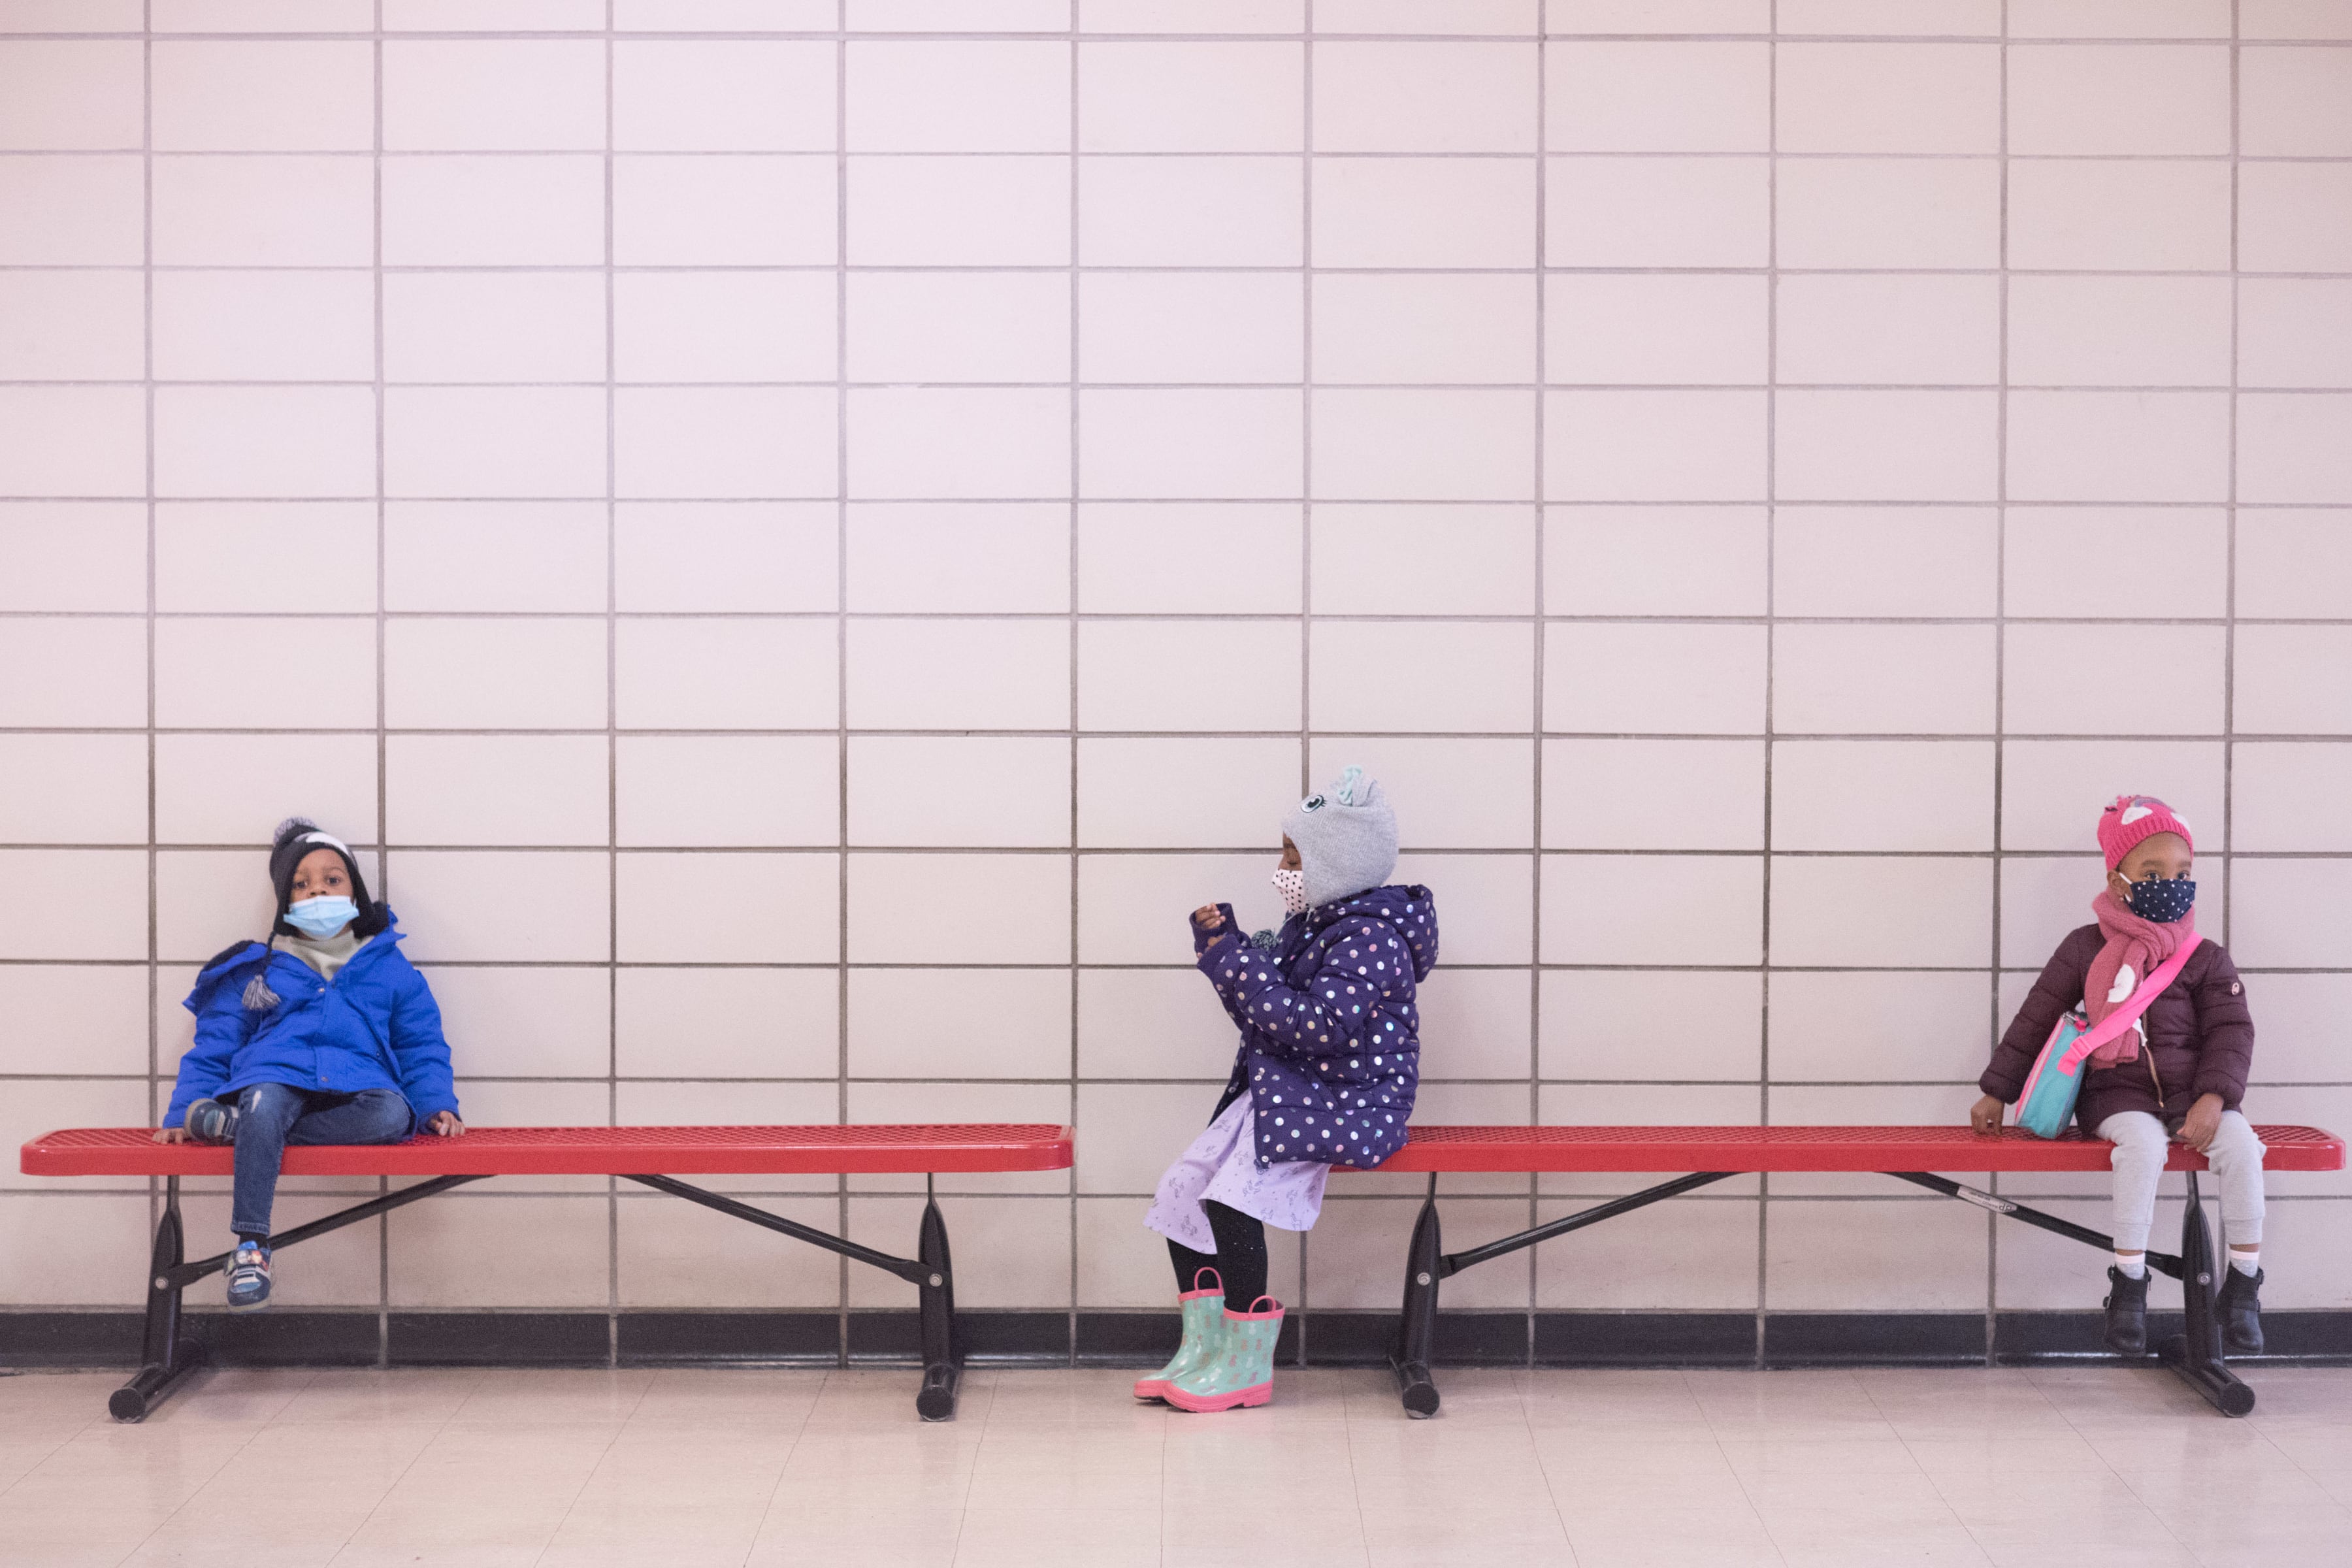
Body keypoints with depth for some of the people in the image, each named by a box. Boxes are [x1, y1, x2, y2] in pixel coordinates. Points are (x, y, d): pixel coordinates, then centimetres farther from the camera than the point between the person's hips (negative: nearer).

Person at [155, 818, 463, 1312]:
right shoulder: (254, 970, 22)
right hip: (276, 1079, 0)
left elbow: (421, 1047, 21)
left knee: (392, 1112, -35)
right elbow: (212, 1050, 19)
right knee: (264, 1102, -37)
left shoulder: (391, 970, 23)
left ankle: (235, 1122, -28)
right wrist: (182, 1114, 2)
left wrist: (437, 1105, 2)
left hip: (354, 1091, 0)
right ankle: (251, 1247, -35)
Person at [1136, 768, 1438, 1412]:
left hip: (1349, 1104, -10)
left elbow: (1315, 1025, -28)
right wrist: (1220, 941, 4)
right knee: (1181, 1187, 0)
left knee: (1233, 1196, -24)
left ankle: (1248, 1365, -10)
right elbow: (1266, 1000, 21)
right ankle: (1202, 1349, 8)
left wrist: (1233, 961, -24)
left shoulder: (1370, 937, -18)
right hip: (1281, 1090, 10)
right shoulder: (1310, 923, 11)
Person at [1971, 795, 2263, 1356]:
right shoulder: (2086, 950, 6)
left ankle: (2243, 1284, -13)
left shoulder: (2205, 959, 8)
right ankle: (2128, 1282, -24)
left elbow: (2230, 1032, 1)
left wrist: (2212, 1099, -17)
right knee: (2143, 1141, -34)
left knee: (2239, 1141, -27)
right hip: (2116, 1092, -2)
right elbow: (2036, 1019, 10)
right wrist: (1996, 1093, 10)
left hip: (2189, 1092, 2)